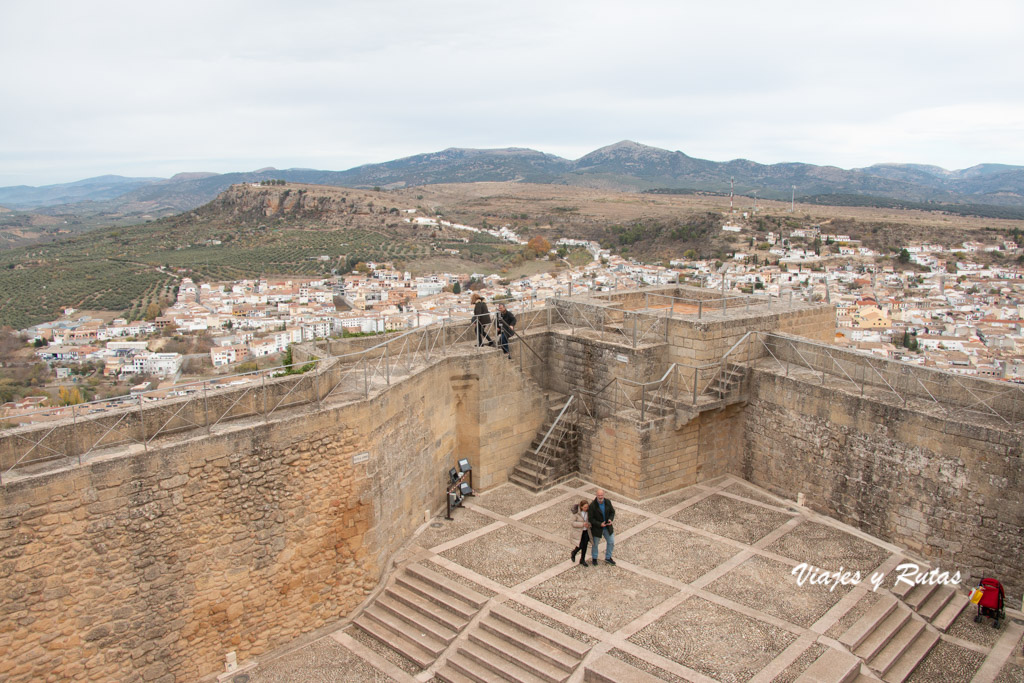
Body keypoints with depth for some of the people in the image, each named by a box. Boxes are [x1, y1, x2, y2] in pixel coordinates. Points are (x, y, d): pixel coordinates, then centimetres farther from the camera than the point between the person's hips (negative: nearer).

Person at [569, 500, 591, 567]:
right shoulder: (576, 512, -23)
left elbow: (590, 520, 8)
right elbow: (572, 522, -20)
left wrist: (588, 524, -14)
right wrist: (582, 524, -27)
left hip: (585, 531, 5)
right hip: (577, 531, -5)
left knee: (585, 546, 7)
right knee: (580, 546, -8)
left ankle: (582, 560, 27)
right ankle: (573, 553, 24)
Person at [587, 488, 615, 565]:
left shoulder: (608, 502, -12)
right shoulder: (592, 505, -25)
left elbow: (612, 512, 1)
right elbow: (590, 518, -21)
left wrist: (610, 519, -18)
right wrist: (599, 524, -28)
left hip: (607, 527, 4)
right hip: (597, 528, -4)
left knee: (611, 542, 13)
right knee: (595, 544, 16)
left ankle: (608, 558, 36)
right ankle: (594, 558, 41)